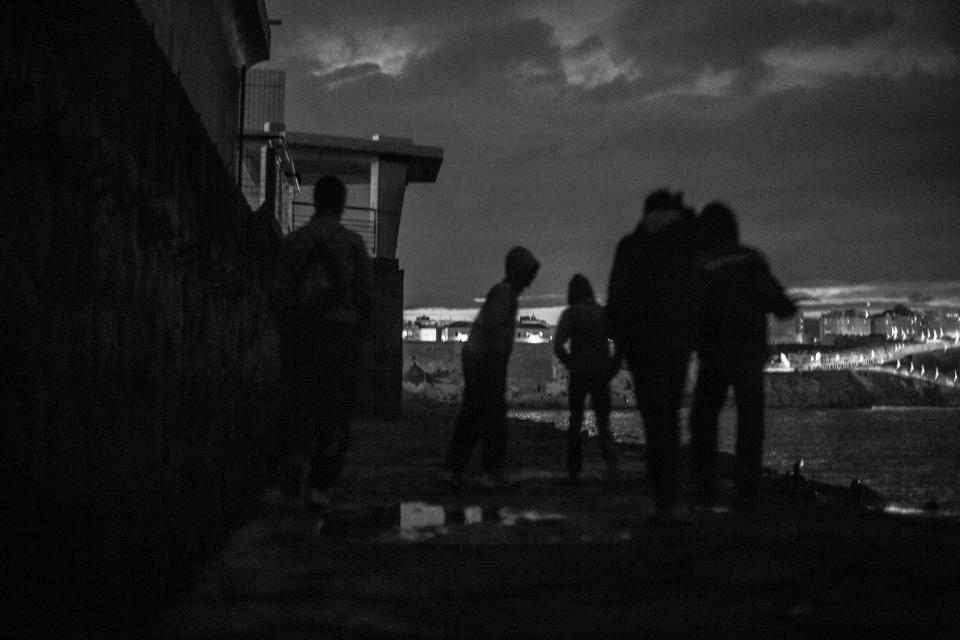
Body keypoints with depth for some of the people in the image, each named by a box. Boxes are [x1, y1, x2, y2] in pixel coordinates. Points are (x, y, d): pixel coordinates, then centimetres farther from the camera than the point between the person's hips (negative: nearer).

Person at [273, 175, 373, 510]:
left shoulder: (294, 241, 6)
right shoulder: (352, 243, 2)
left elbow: (281, 293, 1)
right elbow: (366, 294, -1)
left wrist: (286, 333, 9)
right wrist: (357, 331, 11)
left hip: (299, 331, 2)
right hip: (340, 329, -1)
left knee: (298, 405, 11)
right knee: (335, 411, 2)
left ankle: (298, 455, -12)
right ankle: (319, 483, -3)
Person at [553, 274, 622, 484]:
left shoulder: (571, 314, -4)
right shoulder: (604, 313, 6)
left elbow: (558, 346, -16)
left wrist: (571, 365, -3)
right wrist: (612, 367, 6)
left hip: (579, 375, -2)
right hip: (602, 376, 2)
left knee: (575, 422, 13)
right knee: (603, 424, 7)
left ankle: (573, 472, 13)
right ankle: (611, 458, -23)